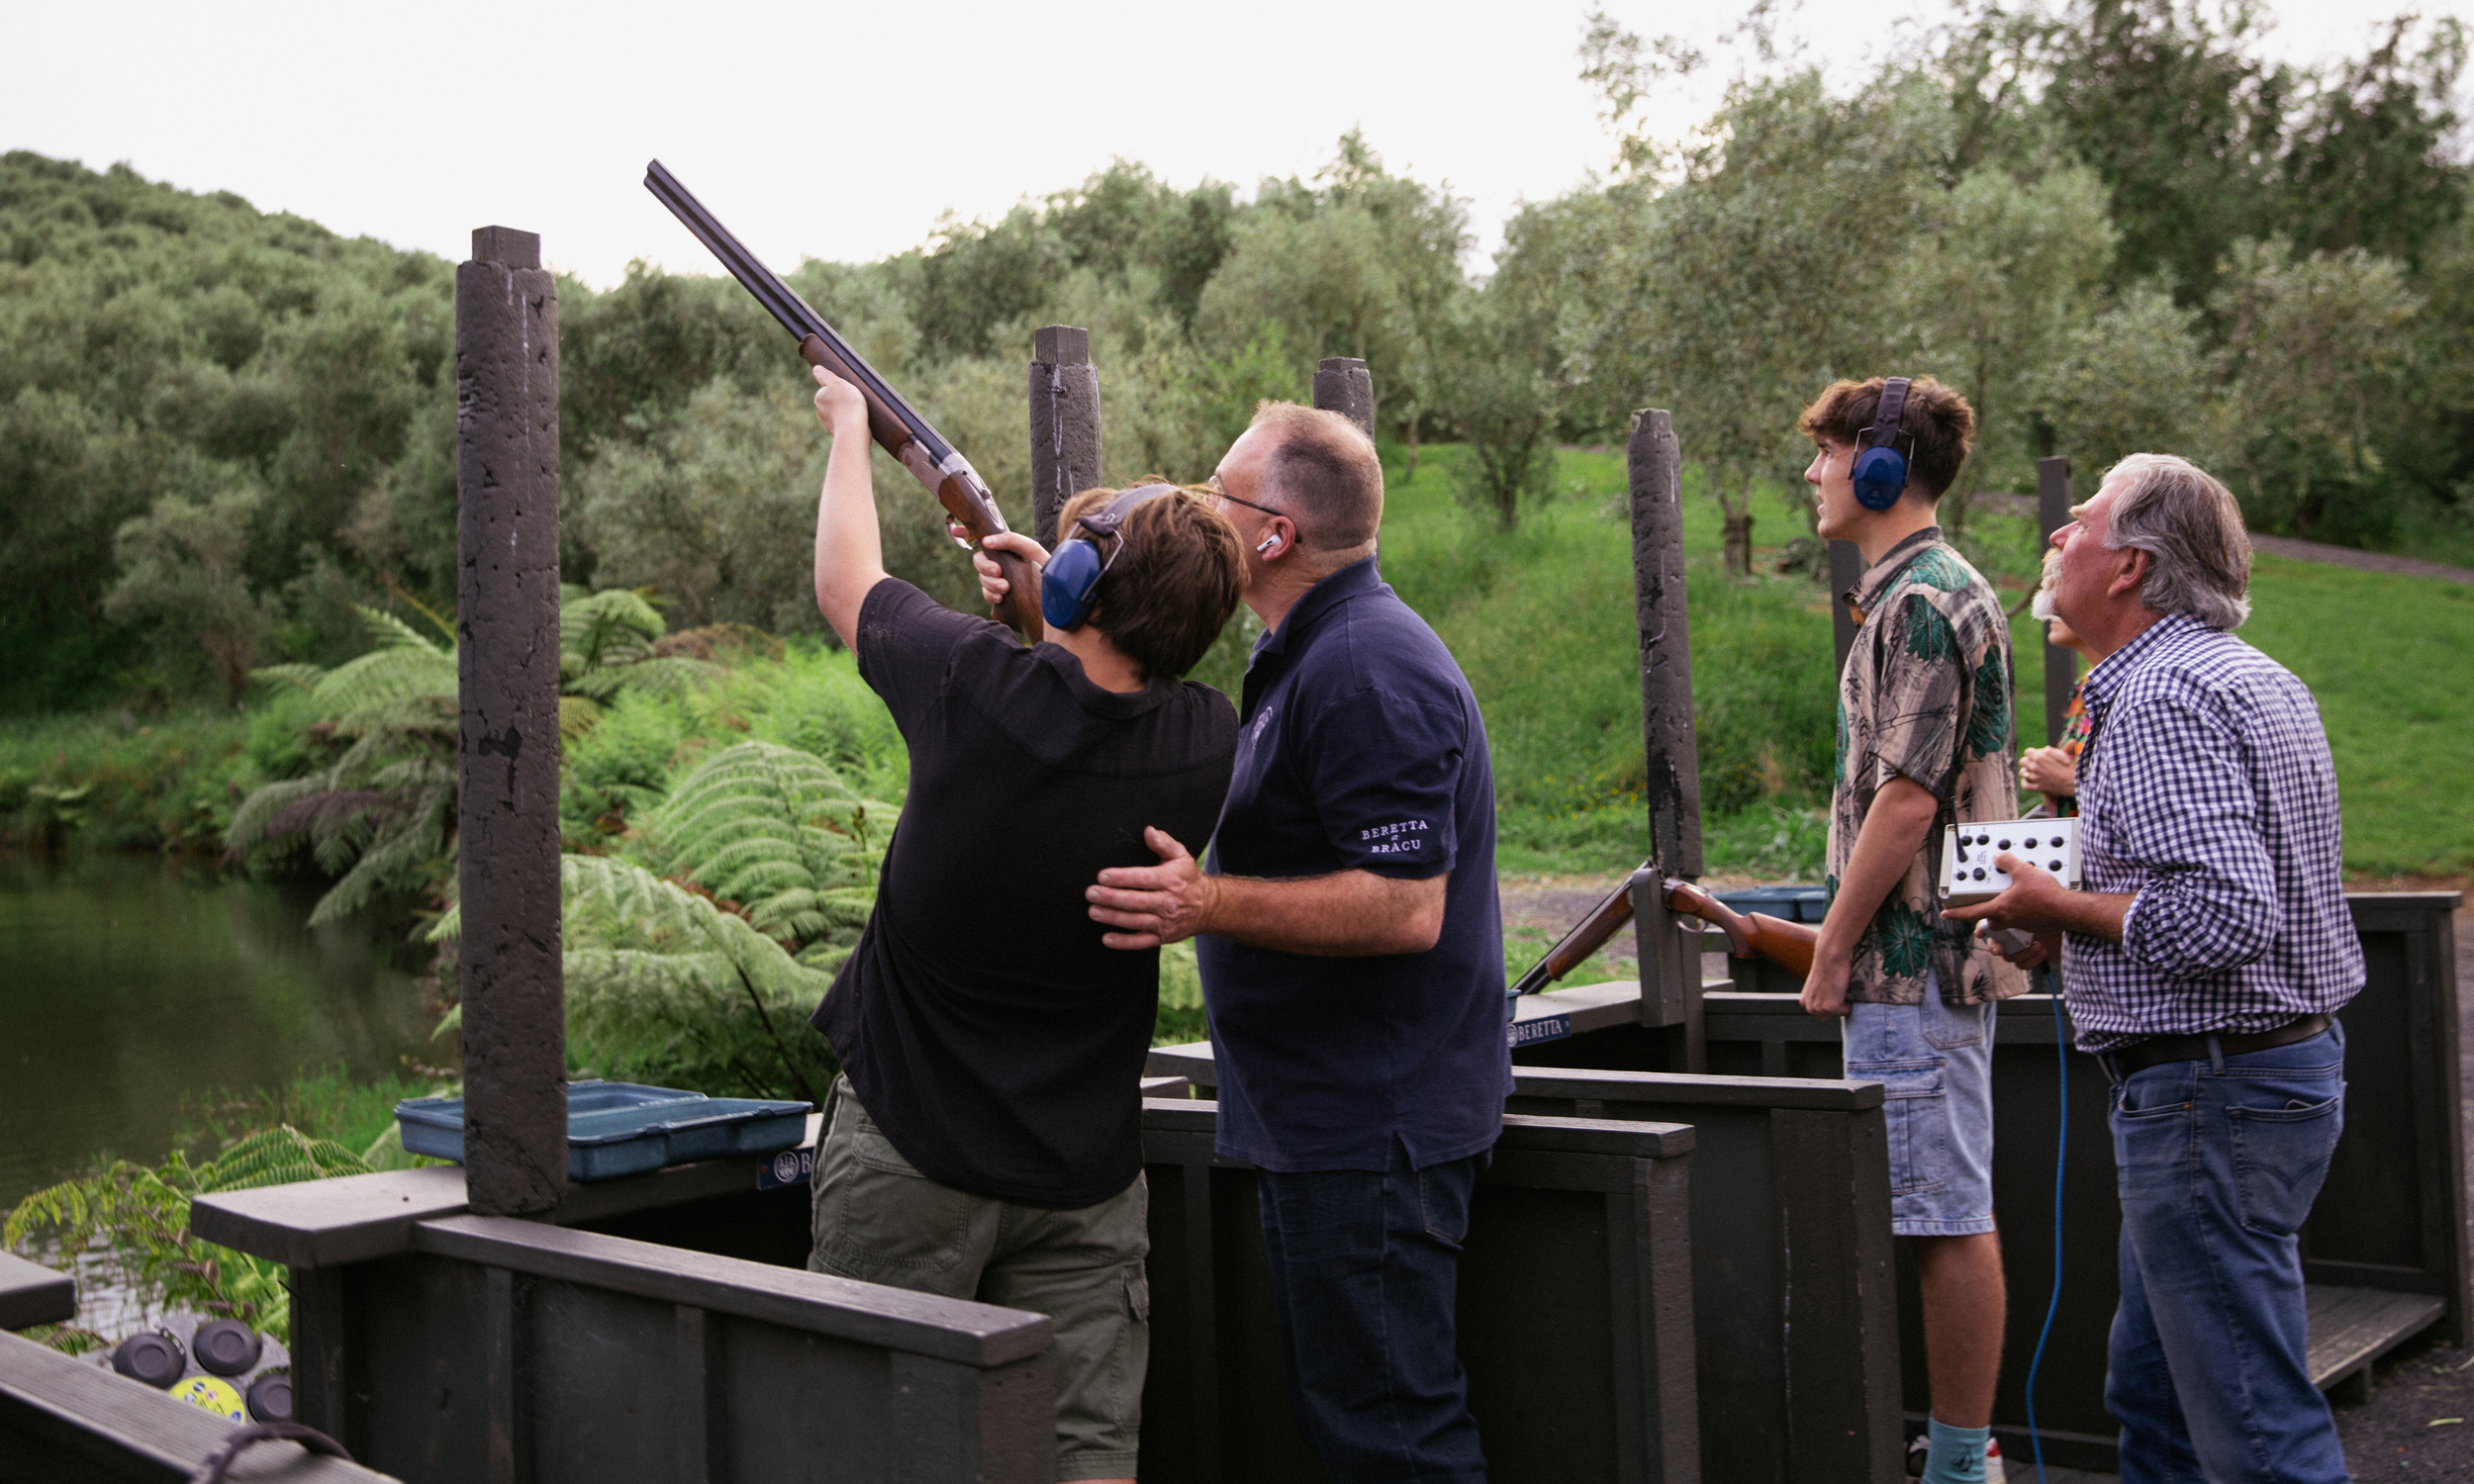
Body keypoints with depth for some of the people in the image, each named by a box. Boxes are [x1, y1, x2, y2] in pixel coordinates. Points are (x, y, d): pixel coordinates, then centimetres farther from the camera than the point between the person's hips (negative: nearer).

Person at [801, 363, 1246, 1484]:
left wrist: (850, 424, 18)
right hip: (1083, 1172, 3)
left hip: (910, 1149, -2)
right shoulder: (1208, 747, -11)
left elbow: (843, 583, 3)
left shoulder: (976, 685, -20)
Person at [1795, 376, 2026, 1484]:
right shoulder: (1936, 590, 18)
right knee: (1952, 1208, 15)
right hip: (1937, 953, 11)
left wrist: (1834, 949, -14)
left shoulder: (1920, 604, -15)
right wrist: (1845, 939, 21)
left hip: (1915, 961, -11)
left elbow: (1906, 801, -20)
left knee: (1947, 1214, -4)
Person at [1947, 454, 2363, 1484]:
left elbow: (2224, 918, -29)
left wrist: (2061, 911, -14)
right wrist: (2088, 910, 13)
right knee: (2150, 1389, 20)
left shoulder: (2159, 699, -19)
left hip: (2208, 1091, -11)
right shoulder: (2257, 677, 14)